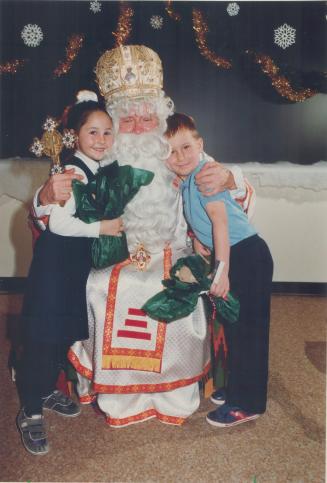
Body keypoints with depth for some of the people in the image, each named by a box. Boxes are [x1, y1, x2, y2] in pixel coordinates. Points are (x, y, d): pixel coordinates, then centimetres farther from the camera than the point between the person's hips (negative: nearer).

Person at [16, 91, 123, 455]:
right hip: (55, 261, -9)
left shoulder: (97, 170, 8)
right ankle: (30, 411, 15)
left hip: (77, 262, 9)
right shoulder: (74, 171, -19)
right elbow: (59, 222, -28)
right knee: (43, 335, 0)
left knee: (67, 330, 18)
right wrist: (102, 228, -21)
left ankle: (47, 391, 37)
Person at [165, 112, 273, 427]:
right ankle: (235, 387, 35)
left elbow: (219, 219, -24)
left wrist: (222, 269, -27)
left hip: (246, 255, -10)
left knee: (246, 329, -2)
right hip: (231, 256, 10)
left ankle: (247, 403, 9)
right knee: (233, 327, 19)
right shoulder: (186, 179, 11)